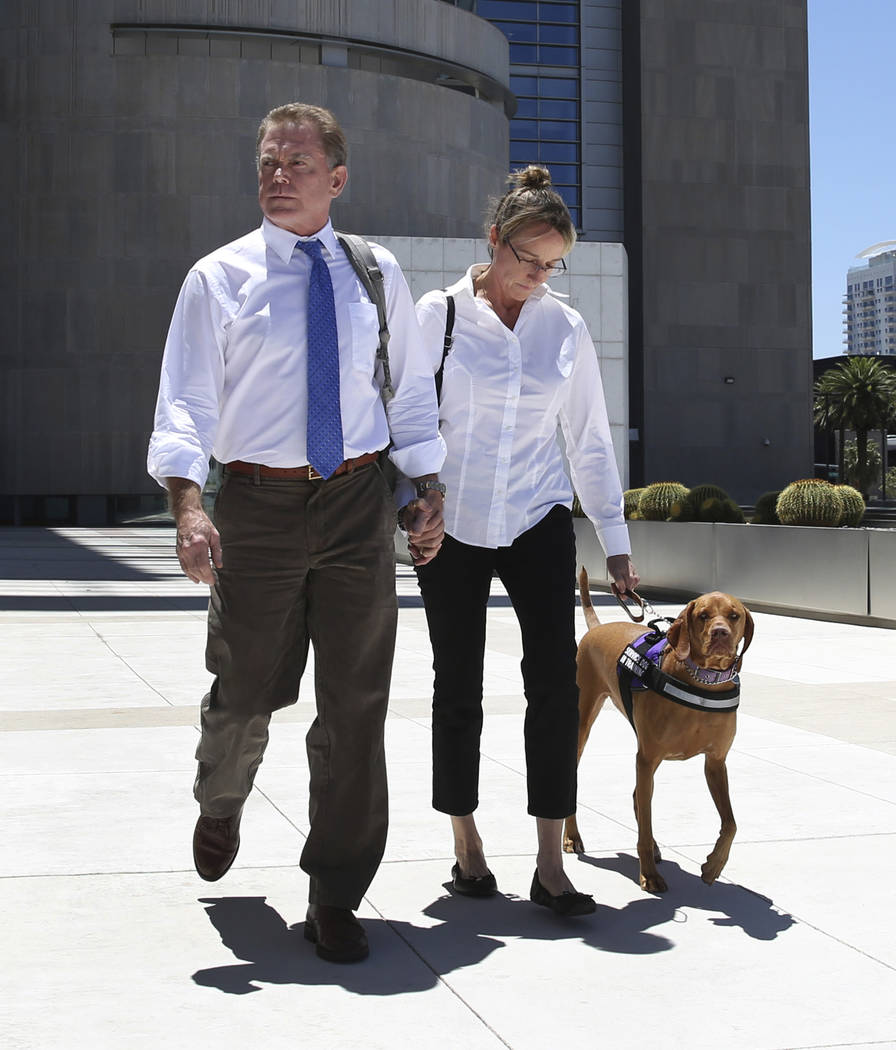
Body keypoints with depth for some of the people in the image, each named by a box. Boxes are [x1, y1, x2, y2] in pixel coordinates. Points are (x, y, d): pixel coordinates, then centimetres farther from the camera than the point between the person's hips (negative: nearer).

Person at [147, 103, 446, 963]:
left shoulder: (377, 274, 9)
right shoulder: (218, 278, 1)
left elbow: (411, 389, 14)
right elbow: (184, 402, -6)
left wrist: (427, 489, 6)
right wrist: (188, 503, -20)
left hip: (359, 504, 2)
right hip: (258, 505, -1)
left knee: (356, 702, 3)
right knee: (247, 689, 9)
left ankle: (334, 899, 16)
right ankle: (220, 804, 45)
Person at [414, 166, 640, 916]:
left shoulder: (565, 327, 5)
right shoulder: (438, 315, -2)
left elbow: (589, 437, 10)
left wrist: (615, 538, 9)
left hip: (538, 522, 2)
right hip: (452, 524, -2)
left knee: (556, 683, -8)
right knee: (458, 690, 5)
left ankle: (551, 866, -1)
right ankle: (467, 848, 21)